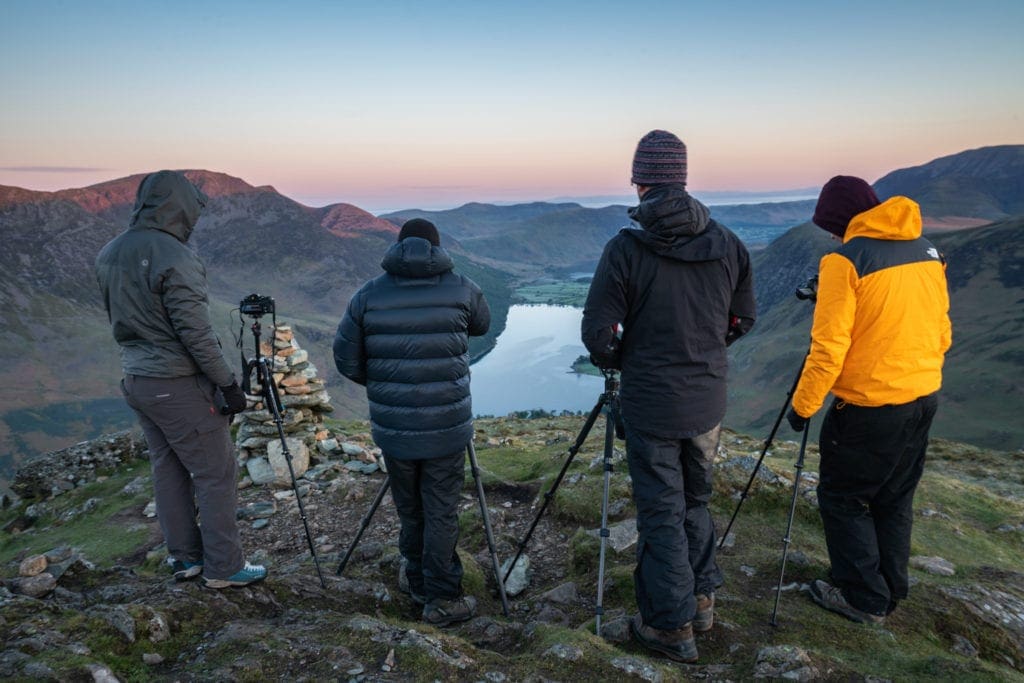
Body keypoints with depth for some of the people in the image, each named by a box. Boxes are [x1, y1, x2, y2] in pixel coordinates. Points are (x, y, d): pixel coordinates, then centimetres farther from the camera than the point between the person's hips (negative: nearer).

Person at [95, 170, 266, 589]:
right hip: (179, 386, -8)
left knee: (168, 471, 17)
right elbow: (195, 331, -22)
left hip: (135, 381, 9)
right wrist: (227, 383, -15)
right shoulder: (174, 258, -21)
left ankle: (185, 558, 28)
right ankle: (223, 567, 11)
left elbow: (116, 318, 14)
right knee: (216, 473, 3)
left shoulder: (108, 254, 6)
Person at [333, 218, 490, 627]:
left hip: (392, 427, 2)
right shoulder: (461, 289, -4)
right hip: (446, 427, -2)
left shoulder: (368, 295, -1)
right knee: (441, 512, 8)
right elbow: (482, 325, 17)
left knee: (409, 508, 18)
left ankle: (419, 581, 36)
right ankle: (443, 600, 17)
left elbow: (346, 361, 3)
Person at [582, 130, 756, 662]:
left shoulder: (626, 248, -16)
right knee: (695, 499, 23)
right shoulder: (727, 244, -3)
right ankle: (701, 600, 36)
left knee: (661, 513, 8)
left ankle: (672, 628, 20)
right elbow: (742, 320, 8)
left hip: (651, 405, -4)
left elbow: (597, 333, -15)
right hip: (708, 402, 5)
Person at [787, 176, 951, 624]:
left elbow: (829, 347, -19)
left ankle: (864, 599, 18)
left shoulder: (846, 260, -15)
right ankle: (889, 590, 34)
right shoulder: (926, 251, 7)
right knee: (895, 500, 21)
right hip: (925, 399, 8)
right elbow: (942, 332, 13)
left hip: (869, 406, -8)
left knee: (843, 499, 9)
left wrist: (802, 406, -10)